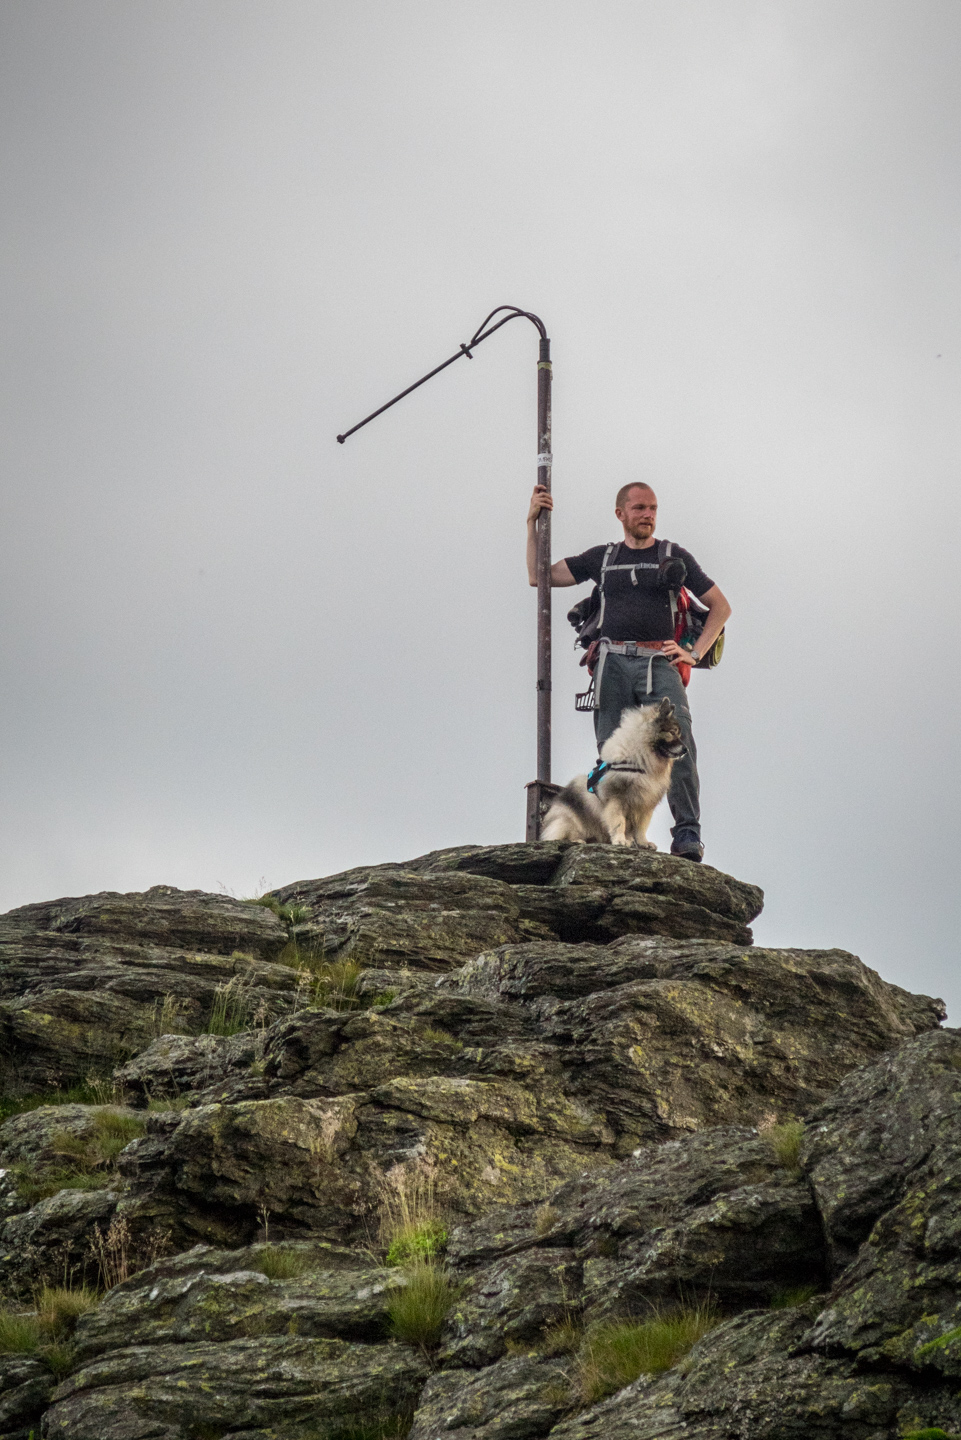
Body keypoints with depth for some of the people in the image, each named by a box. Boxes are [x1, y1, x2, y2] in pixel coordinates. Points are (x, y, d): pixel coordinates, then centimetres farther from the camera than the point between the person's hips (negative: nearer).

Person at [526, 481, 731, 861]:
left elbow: (720, 606, 18)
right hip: (613, 664, 2)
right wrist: (533, 522, 14)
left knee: (677, 741, -25)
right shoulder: (601, 558, 20)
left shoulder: (674, 556, 16)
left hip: (658, 664, -2)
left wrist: (695, 653, 5)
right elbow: (539, 576, 21)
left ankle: (687, 834, -28)